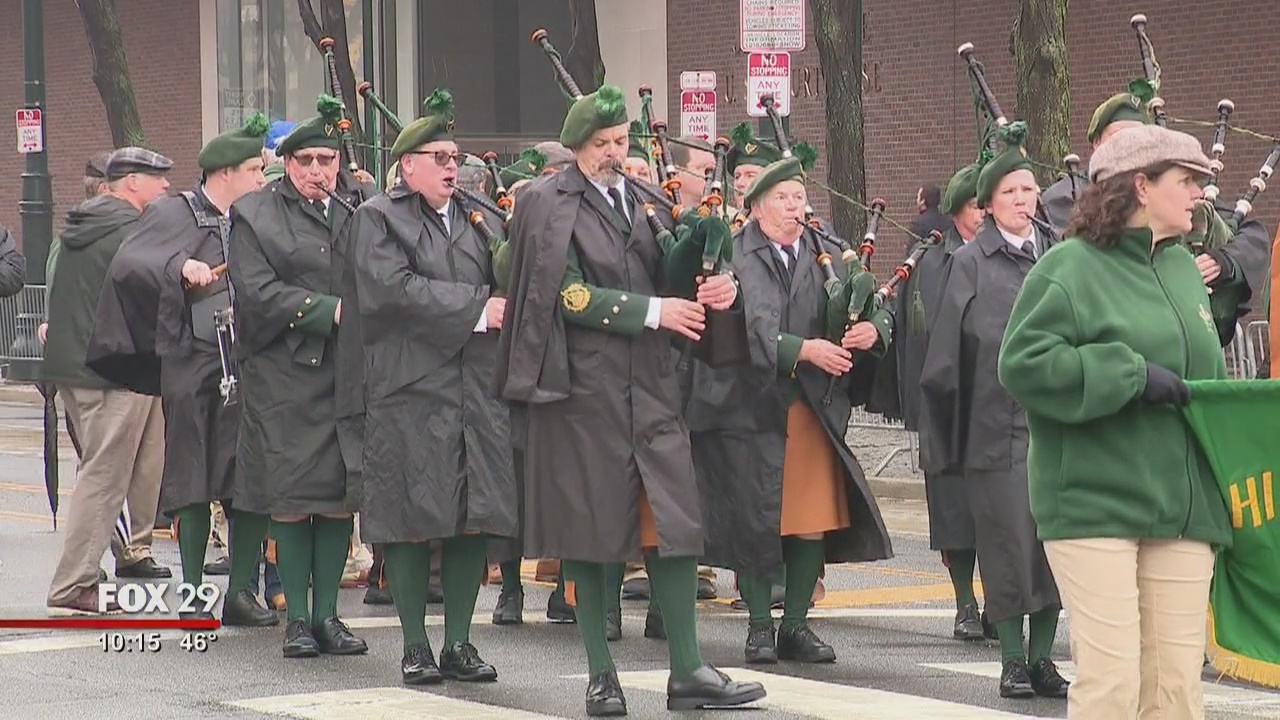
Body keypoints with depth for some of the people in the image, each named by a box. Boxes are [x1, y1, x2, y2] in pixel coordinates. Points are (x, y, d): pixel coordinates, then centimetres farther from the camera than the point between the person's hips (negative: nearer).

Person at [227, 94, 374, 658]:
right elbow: (257, 293, -8)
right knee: (290, 498, -1)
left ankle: (327, 612, 12)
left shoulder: (363, 206, 10)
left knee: (340, 497, 3)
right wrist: (330, 311, -14)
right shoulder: (255, 214, 2)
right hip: (283, 374, -2)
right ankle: (297, 617, 7)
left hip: (347, 373, 3)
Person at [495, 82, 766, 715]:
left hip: (649, 384, 5)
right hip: (583, 384, -5)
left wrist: (711, 291, -6)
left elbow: (664, 276, 16)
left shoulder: (638, 200, 14)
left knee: (672, 523, -1)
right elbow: (569, 295, -12)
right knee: (588, 529, 1)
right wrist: (654, 311, -15)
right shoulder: (548, 204, -3)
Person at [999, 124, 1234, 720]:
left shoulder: (1184, 268, 16)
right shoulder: (1070, 267, -5)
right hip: (1094, 506, -6)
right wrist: (1131, 373, -16)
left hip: (1184, 509, 6)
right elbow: (1024, 363, -15)